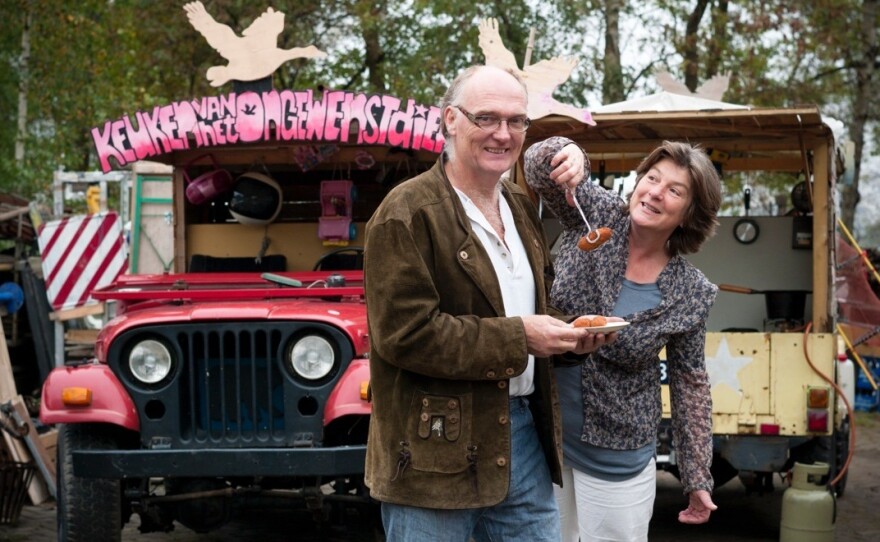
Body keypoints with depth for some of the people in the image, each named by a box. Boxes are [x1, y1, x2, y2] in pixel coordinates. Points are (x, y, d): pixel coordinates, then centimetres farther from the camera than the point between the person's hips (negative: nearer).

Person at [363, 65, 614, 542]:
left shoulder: (522, 208, 13)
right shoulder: (407, 213, -13)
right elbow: (404, 333, -21)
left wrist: (568, 333, 2)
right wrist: (517, 338, -20)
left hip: (523, 432, 8)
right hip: (438, 449, -7)